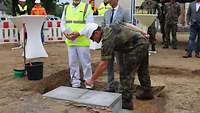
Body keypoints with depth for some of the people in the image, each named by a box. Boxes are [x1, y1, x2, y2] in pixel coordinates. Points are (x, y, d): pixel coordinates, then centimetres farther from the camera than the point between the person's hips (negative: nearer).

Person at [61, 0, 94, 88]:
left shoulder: (87, 7, 0)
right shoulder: (66, 8, 14)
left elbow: (89, 24, -8)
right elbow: (63, 22, 15)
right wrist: (65, 32, -6)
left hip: (82, 41, -4)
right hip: (70, 41, 4)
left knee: (85, 62, 3)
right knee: (72, 63, 9)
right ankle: (75, 82, 21)